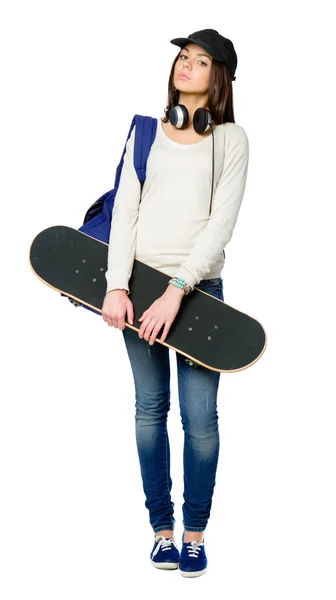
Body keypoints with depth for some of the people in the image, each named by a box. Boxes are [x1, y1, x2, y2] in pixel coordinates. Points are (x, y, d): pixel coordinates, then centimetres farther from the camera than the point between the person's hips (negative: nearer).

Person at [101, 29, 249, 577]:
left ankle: (195, 532, 13)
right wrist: (117, 286, -10)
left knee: (199, 415, -2)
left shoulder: (231, 139, 2)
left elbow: (221, 223, -7)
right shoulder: (147, 130, 8)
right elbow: (125, 210, 1)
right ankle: (162, 527, 17)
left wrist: (177, 290, -17)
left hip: (198, 287, -2)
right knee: (150, 407, 6)